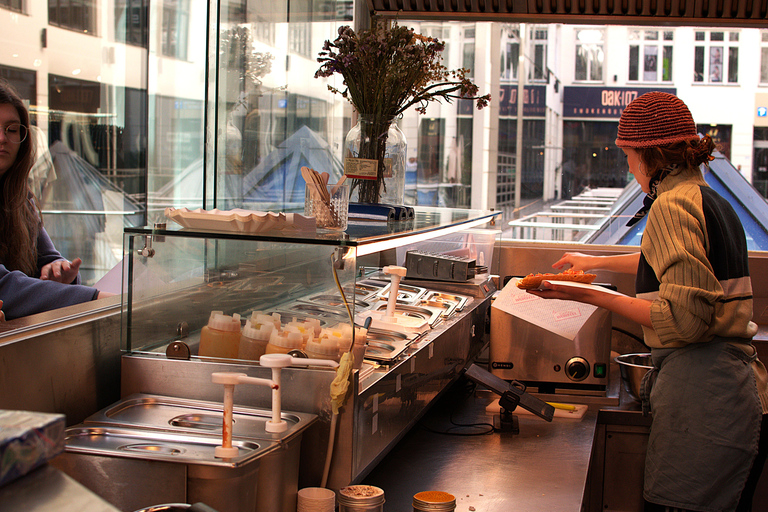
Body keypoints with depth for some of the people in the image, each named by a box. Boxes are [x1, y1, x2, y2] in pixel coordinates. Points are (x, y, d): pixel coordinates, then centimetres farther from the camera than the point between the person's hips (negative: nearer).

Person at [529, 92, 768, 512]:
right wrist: (598, 262, 50)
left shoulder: (673, 205, -12)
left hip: (702, 395, -10)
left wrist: (595, 296, -12)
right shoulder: (713, 202, 17)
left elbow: (686, 319, -21)